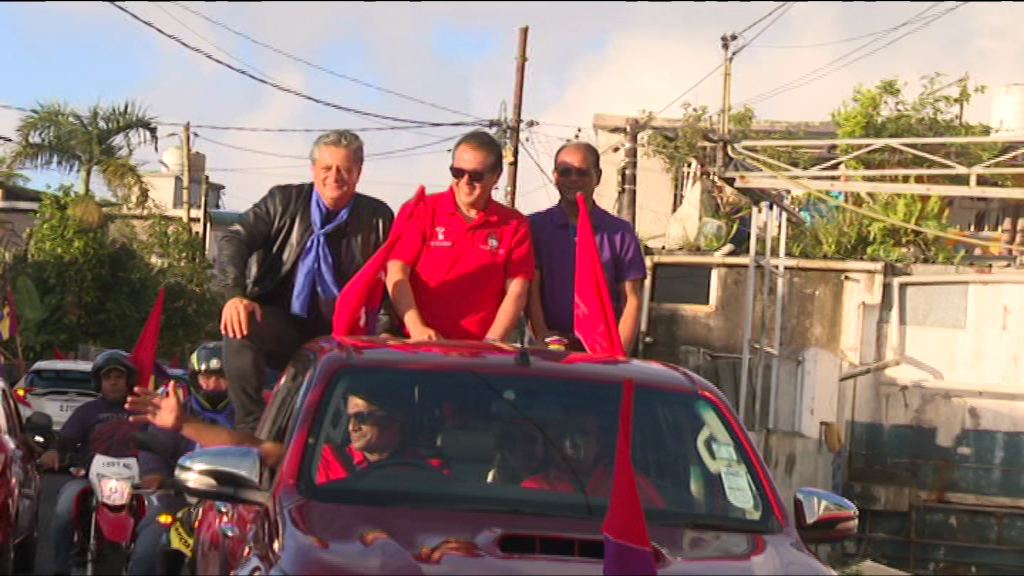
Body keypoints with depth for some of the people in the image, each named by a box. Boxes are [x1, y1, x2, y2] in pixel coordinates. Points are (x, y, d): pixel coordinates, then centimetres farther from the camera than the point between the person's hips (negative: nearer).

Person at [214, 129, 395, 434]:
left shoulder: (378, 218, 9)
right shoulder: (284, 201, 7)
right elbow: (235, 239, -4)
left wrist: (385, 328, -13)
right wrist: (234, 294, -22)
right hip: (283, 326, 0)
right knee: (240, 328, -32)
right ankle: (250, 430, -23)